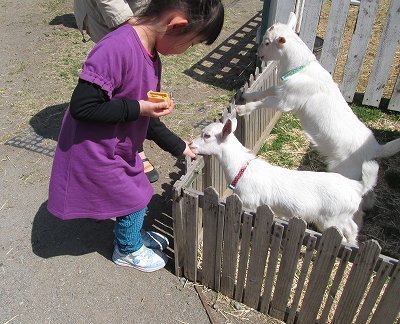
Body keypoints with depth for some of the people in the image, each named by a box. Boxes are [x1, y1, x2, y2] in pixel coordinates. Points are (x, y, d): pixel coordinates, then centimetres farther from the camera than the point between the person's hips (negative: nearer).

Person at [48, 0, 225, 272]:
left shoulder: (151, 55, 0)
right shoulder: (116, 49, -31)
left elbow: (146, 119, 7)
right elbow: (82, 107, -30)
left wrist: (179, 148, 10)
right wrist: (139, 108, -27)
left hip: (121, 147, 8)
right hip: (94, 153, -8)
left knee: (139, 193, 22)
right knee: (134, 201, 8)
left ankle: (134, 235, 51)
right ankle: (128, 250, 38)